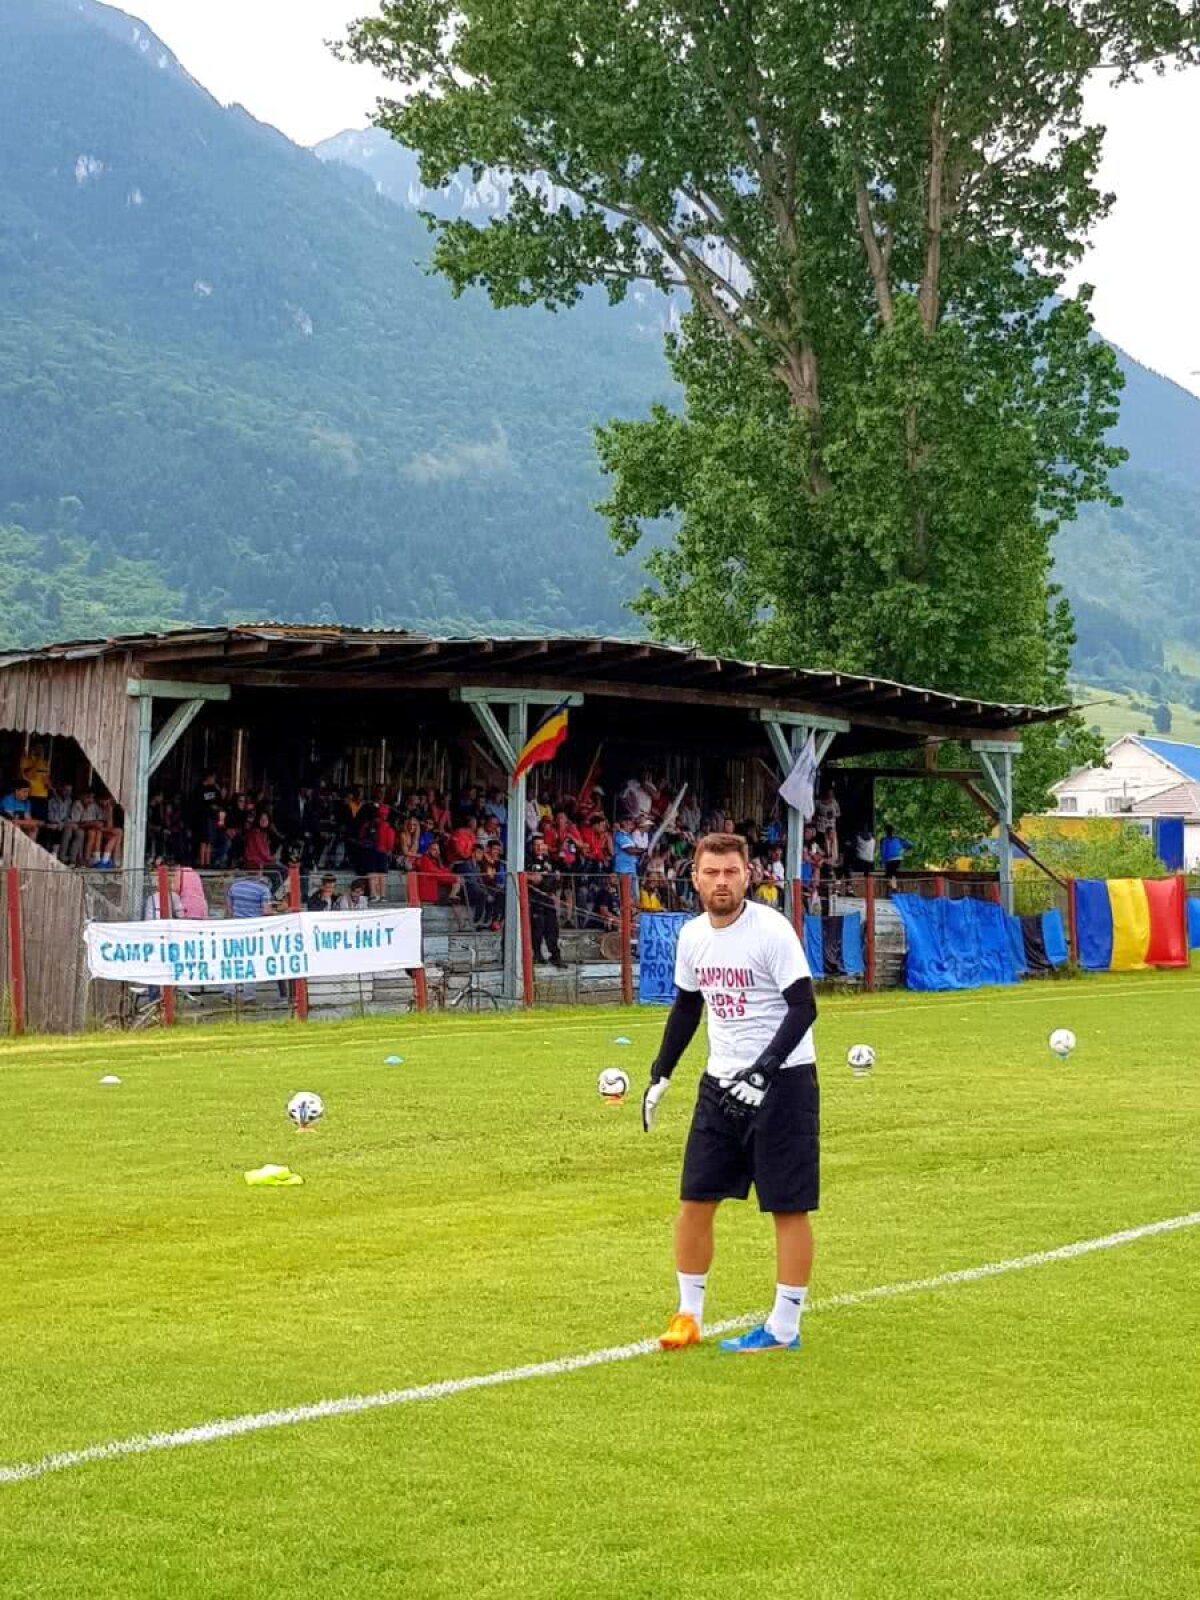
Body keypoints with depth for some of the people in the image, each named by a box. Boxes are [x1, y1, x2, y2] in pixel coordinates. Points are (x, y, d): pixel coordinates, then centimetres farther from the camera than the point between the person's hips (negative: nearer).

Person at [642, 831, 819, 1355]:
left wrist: (764, 1069, -26)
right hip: (721, 1081, 6)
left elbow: (803, 1007, -17)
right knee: (695, 1200, 5)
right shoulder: (693, 935, 5)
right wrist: (660, 1075, 15)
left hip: (782, 1081, -6)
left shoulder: (772, 930, -15)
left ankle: (784, 1328, 9)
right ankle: (688, 1316, 18)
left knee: (788, 1208, -1)